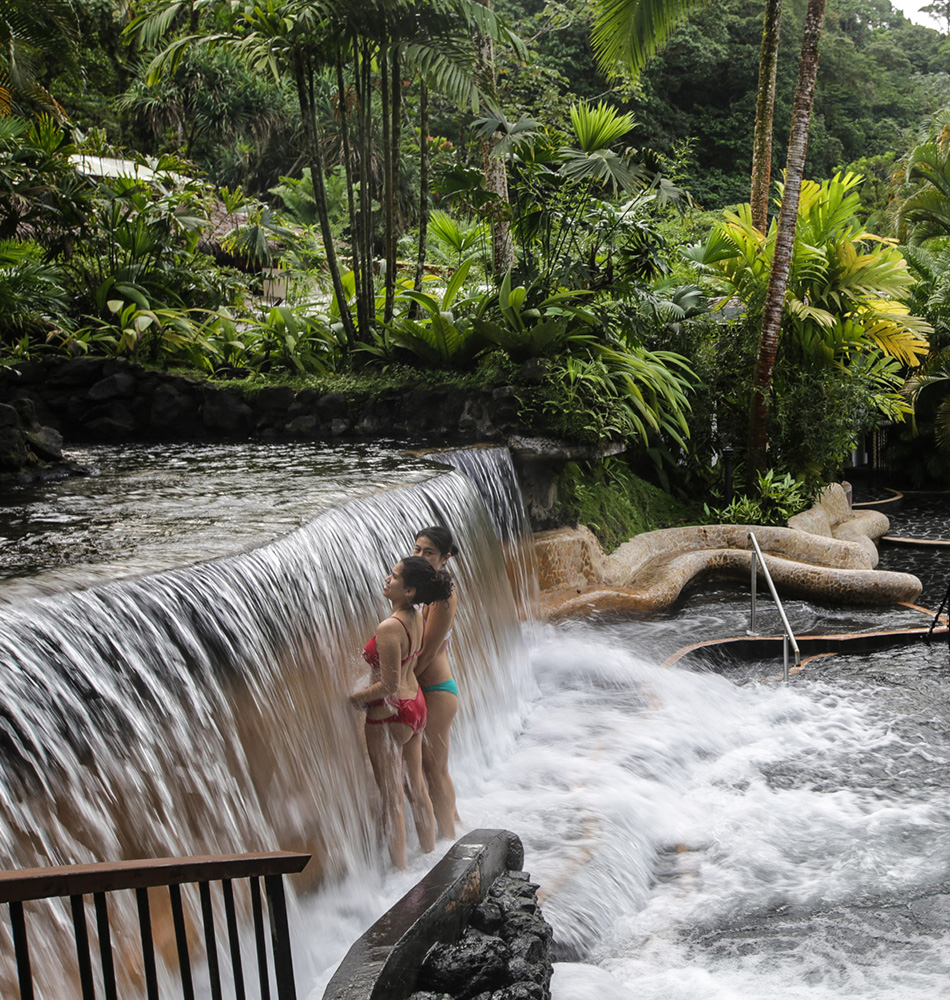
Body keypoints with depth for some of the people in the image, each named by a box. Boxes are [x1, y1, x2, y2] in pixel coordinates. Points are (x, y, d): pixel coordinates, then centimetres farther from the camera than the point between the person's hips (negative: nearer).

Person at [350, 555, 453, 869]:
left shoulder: (389, 628, -27)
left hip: (390, 714, -9)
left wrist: (353, 697, -12)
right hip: (415, 704, 9)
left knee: (391, 797, 6)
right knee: (416, 787, 21)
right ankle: (430, 853, 34)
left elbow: (390, 685, -25)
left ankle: (400, 870, 18)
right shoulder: (417, 618, 0)